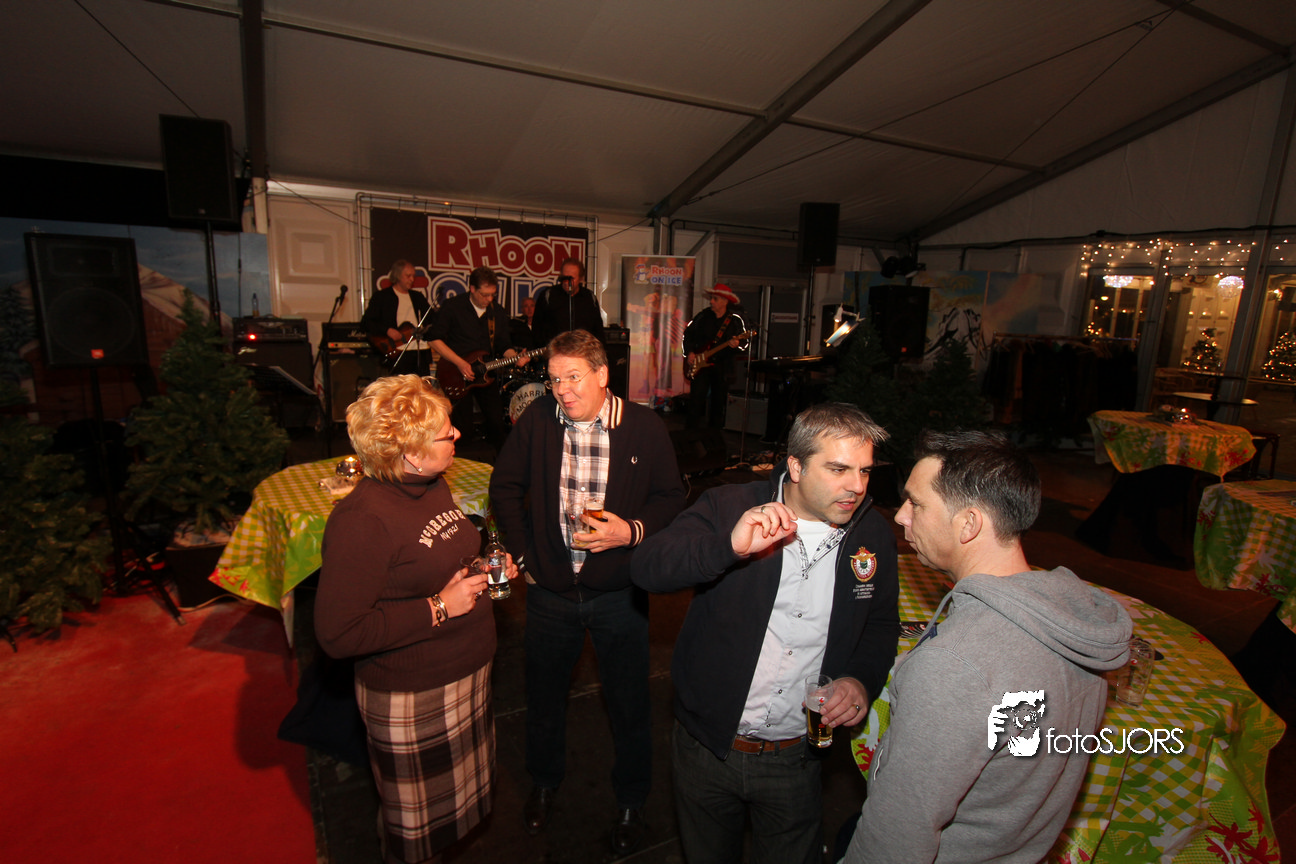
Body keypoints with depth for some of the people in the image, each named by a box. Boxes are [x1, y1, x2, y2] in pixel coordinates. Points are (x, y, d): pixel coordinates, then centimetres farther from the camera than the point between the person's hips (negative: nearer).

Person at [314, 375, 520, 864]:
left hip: (466, 676, 8)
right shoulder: (361, 520, -27)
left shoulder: (432, 484, 1)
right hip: (410, 699, -8)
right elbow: (337, 635, -27)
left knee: (457, 803, 28)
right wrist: (438, 608, -26)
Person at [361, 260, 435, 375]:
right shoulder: (381, 297, 5)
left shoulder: (418, 297, 21)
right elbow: (365, 322, -2)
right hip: (398, 352, -5)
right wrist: (387, 330, -15)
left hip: (421, 349, 5)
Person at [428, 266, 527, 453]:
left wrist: (515, 357, -13)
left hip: (485, 374, 4)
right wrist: (460, 363, -16)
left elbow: (504, 346, 9)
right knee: (463, 430, -1)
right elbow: (436, 340, -8)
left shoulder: (498, 313, 6)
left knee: (496, 422, 5)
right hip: (457, 375, -4)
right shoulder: (453, 306, -8)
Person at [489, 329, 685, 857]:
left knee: (629, 703, 15)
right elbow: (505, 488, 4)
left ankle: (630, 802, 42)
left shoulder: (645, 428, -13)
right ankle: (545, 781, 52)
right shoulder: (536, 420, -8)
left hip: (619, 594, -2)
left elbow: (672, 497, -2)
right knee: (544, 694, 23)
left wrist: (633, 531, -19)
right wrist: (523, 553, 1)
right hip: (550, 589, 2)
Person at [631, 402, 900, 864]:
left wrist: (863, 679, -11)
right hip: (707, 745, 0)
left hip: (797, 758, 1)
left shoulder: (874, 536, -4)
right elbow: (646, 567, -26)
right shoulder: (728, 507, -15)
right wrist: (729, 545, -42)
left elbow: (881, 624, 9)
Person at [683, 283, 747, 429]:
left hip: (722, 367, 0)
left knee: (719, 404, 7)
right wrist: (689, 352, -1)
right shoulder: (703, 316, 4)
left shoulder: (735, 320, -1)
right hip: (700, 364, 1)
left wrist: (735, 346, -26)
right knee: (696, 400, -10)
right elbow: (688, 333, 12)